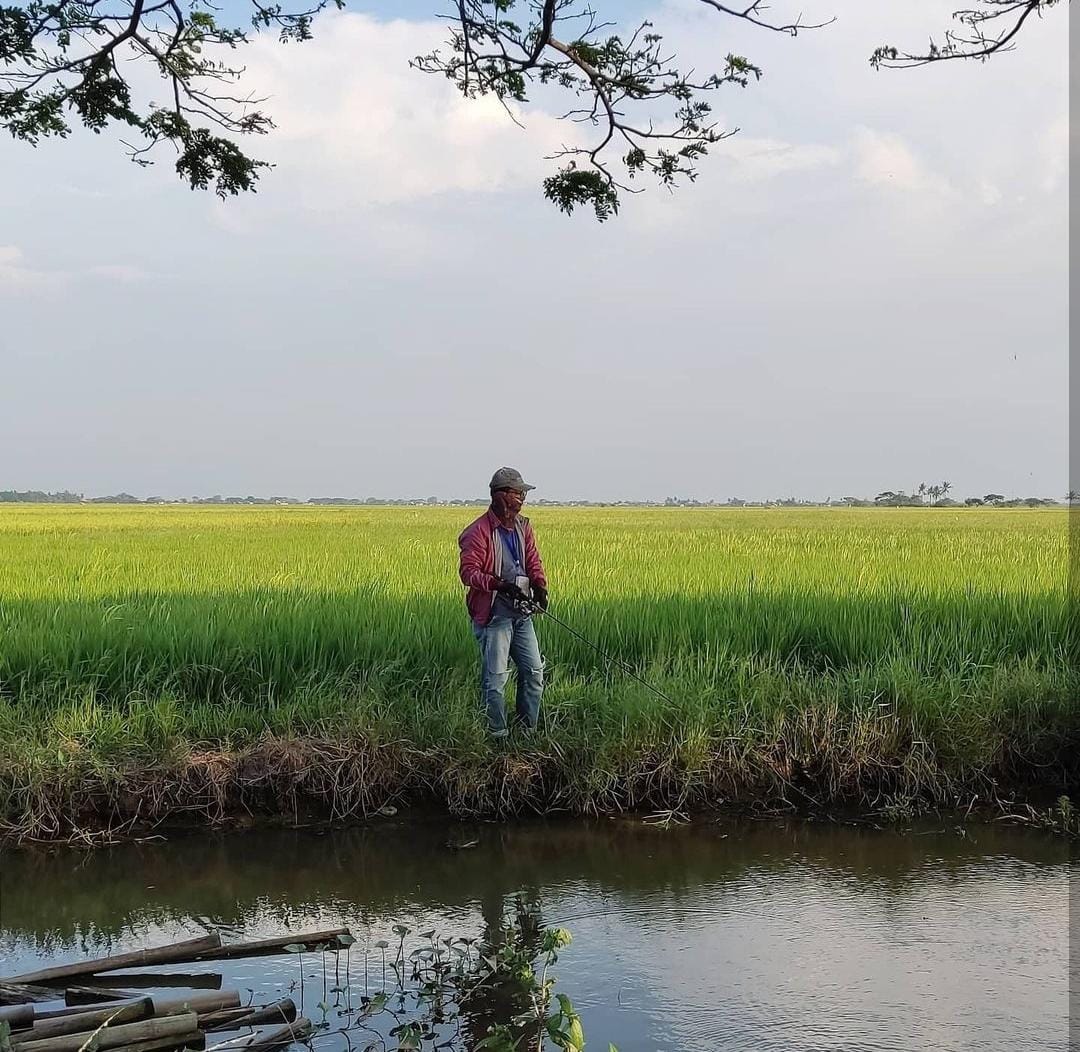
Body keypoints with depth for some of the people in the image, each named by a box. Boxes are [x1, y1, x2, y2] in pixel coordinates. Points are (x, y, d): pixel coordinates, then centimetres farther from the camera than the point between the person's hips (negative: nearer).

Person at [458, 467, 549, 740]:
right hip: (493, 613, -8)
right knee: (496, 677, -3)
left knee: (534, 672, 11)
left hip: (522, 612, 8)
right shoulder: (479, 532, -13)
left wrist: (540, 585, -9)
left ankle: (528, 729, 24)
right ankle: (497, 735, 8)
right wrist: (499, 584, -30)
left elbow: (533, 561, 12)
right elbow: (468, 571, -18)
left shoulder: (523, 526, 11)